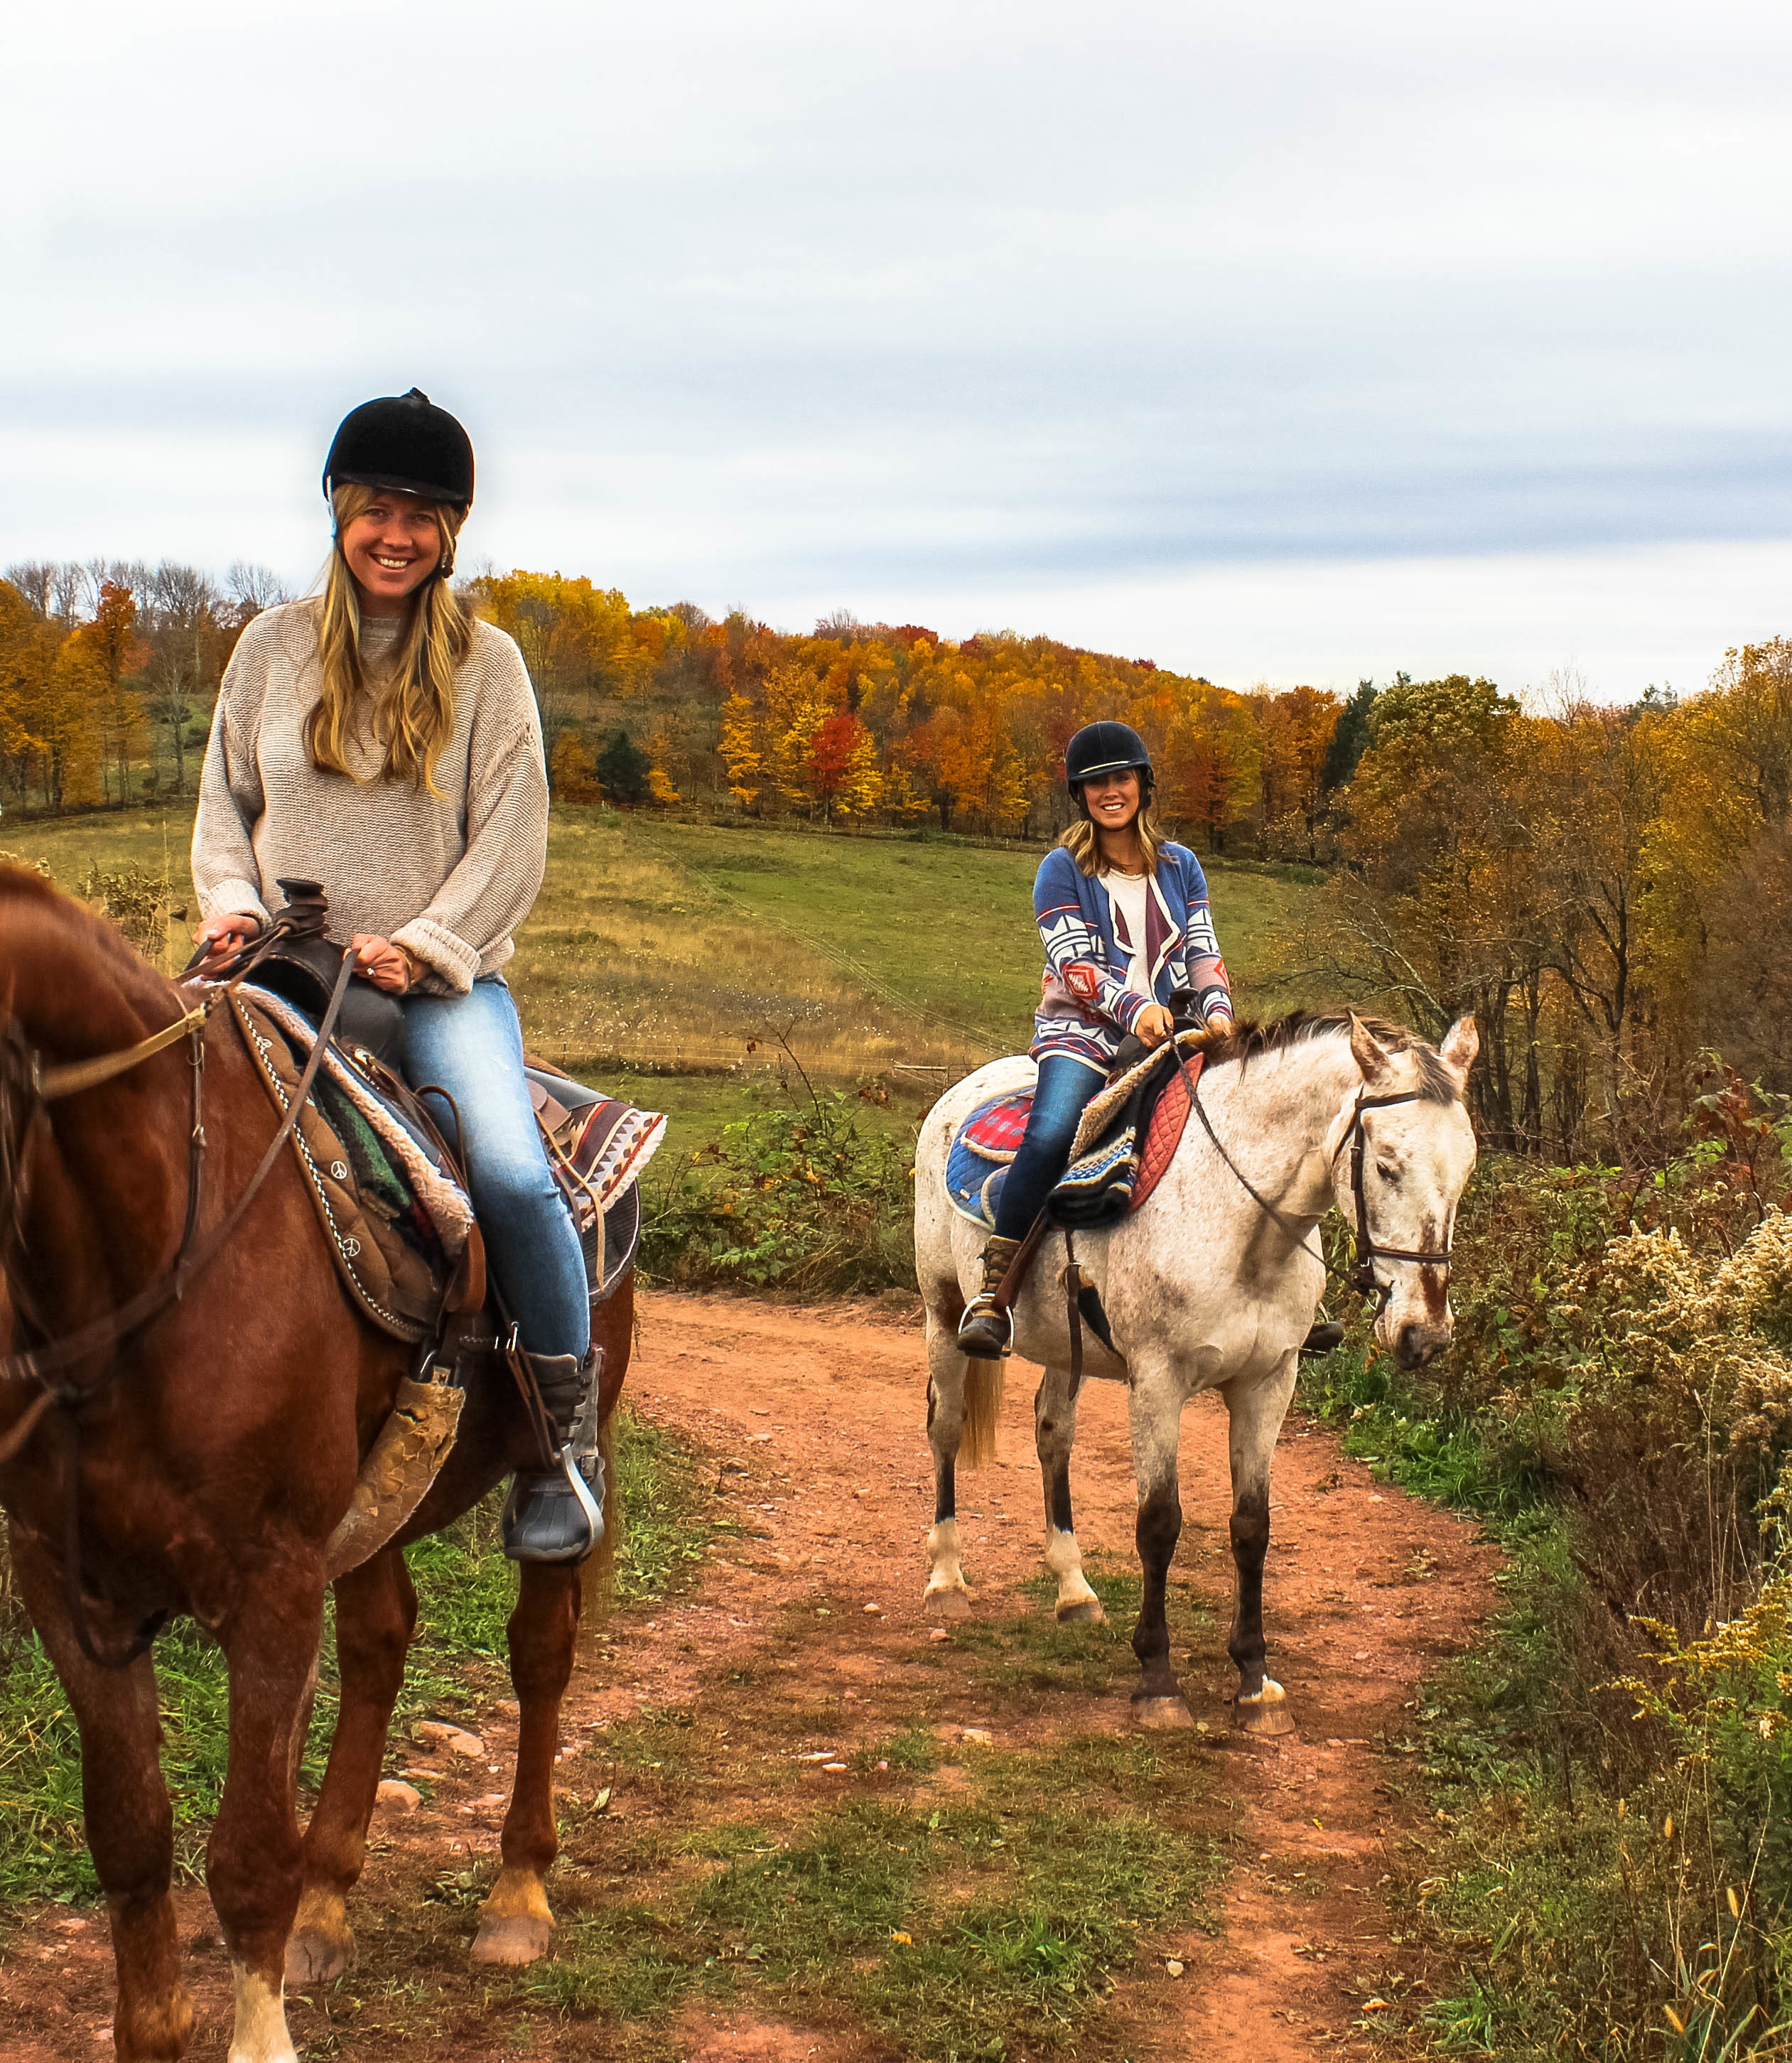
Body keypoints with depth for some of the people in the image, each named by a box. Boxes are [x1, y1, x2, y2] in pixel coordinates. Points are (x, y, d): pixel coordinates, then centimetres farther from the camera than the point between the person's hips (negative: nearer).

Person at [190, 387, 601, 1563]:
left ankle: (566, 1430, -8)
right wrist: (232, 903, -3)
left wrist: (423, 944, -13)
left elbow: (511, 843, 0)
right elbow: (226, 800, 16)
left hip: (441, 980, -2)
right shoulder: (273, 648, 10)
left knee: (511, 1170, -27)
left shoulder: (487, 664, 4)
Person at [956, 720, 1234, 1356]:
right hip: (1081, 1032, -5)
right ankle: (993, 1292, -31)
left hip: (1163, 1035, 5)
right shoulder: (1063, 870, 2)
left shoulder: (1180, 866, 15)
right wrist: (1134, 1007, -24)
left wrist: (1217, 1010, -9)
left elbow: (1204, 952, 12)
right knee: (1051, 1132, -33)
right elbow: (1073, 963, -8)